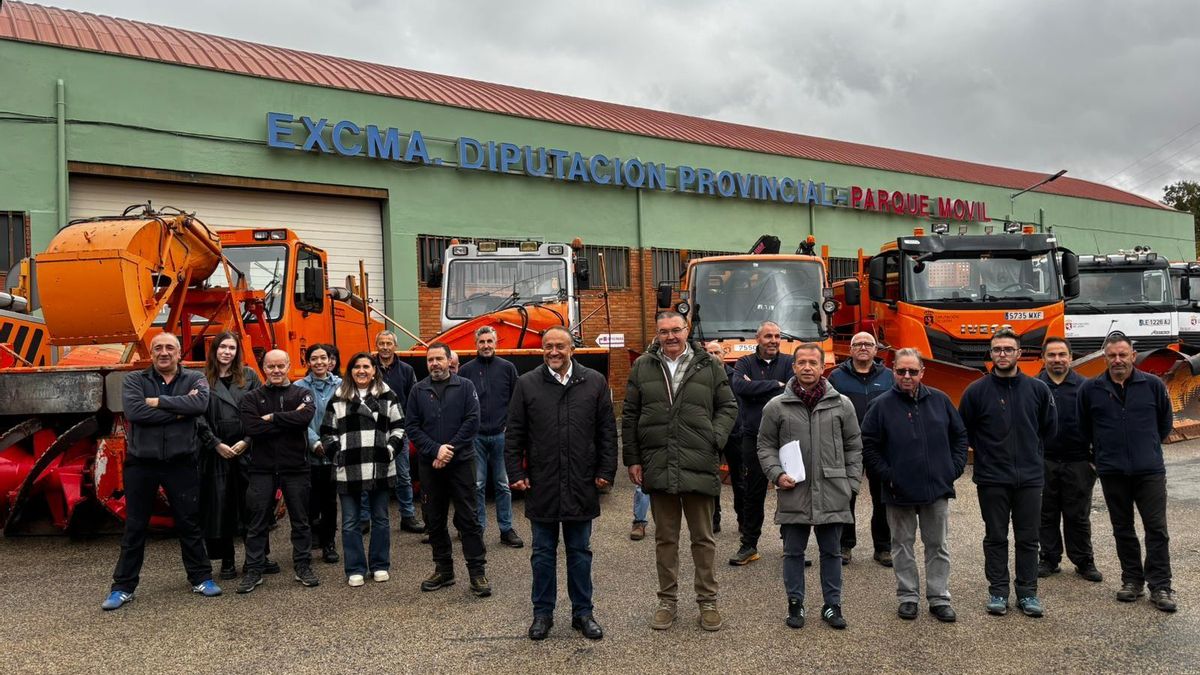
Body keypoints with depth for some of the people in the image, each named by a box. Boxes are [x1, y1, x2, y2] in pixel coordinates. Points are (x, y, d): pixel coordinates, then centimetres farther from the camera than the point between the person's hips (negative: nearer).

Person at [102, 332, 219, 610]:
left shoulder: (194, 379, 2)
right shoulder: (134, 380, 1)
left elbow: (200, 404, -19)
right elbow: (134, 411, -17)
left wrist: (159, 402, -16)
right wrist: (179, 409, -16)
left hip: (181, 463, 0)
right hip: (141, 463, 0)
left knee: (189, 524, 10)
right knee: (134, 527, 9)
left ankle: (201, 578, 22)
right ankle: (123, 587, 20)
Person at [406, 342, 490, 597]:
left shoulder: (465, 387, 1)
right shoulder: (418, 391, 7)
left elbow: (472, 421, -6)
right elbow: (411, 426, 2)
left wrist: (450, 450, -13)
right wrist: (436, 450, -11)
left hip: (461, 462, -3)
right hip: (429, 464, 3)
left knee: (468, 518, -2)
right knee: (434, 520, 10)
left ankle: (478, 571, 4)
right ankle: (443, 569, 23)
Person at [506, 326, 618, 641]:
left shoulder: (595, 382, 3)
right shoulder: (527, 384, 1)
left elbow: (607, 431, 5)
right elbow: (514, 435, 3)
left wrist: (606, 471, 0)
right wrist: (517, 474, -2)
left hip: (581, 485, 1)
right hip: (541, 485, 0)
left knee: (580, 552, 12)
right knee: (543, 553, 11)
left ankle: (582, 612, 24)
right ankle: (543, 612, 24)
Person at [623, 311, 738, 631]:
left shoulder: (709, 366, 4)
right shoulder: (642, 367, 6)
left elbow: (728, 407, 8)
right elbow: (629, 416, 8)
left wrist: (715, 438, -8)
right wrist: (632, 459, 3)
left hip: (699, 467, -1)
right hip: (657, 468, 1)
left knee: (703, 538, 8)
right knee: (665, 538, 12)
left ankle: (708, 601, 22)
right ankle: (667, 601, 25)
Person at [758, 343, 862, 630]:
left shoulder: (842, 404, 4)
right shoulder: (776, 406, 0)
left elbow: (854, 447, 9)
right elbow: (765, 446, 7)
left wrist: (851, 484, 4)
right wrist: (777, 474, -7)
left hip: (832, 495, 1)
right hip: (794, 493, -1)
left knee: (831, 552, 12)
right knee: (793, 552, 10)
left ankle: (832, 605, 26)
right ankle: (795, 603, 24)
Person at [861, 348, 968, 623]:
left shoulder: (940, 400, 3)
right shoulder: (882, 405, -5)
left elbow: (960, 436, 12)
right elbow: (868, 447, -4)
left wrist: (954, 468, 3)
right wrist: (886, 476, -9)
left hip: (937, 488, 2)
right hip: (899, 492, -2)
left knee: (939, 546, 10)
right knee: (903, 546, 9)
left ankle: (939, 598, 22)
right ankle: (908, 597, 22)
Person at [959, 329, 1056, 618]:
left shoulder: (1037, 389, 1)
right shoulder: (976, 391, -5)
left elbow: (1050, 428, 13)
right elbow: (963, 431, 4)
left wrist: (1029, 449, 12)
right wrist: (987, 449, 4)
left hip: (1030, 477, 2)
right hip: (991, 478, -2)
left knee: (1028, 539, 9)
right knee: (996, 538, 8)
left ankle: (1027, 593, 20)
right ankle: (998, 592, 18)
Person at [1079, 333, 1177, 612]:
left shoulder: (1153, 385, -2)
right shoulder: (1090, 389, -1)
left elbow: (1165, 423, 12)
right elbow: (1085, 428, 13)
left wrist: (1148, 448, 14)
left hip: (1150, 470, -1)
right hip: (1112, 473, 1)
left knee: (1156, 529, 0)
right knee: (1123, 529, 11)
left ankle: (1160, 586, 8)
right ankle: (1132, 580, 23)